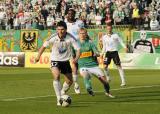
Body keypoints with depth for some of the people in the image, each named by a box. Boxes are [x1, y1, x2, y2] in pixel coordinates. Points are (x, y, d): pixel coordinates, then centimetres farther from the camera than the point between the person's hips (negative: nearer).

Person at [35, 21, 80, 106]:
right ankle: (59, 99, -26)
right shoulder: (53, 38, -19)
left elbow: (78, 49, -17)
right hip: (55, 60, -3)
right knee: (56, 76, -29)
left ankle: (62, 94, 42)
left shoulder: (70, 38, -19)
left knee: (69, 81, 11)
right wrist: (38, 56, -7)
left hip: (65, 61, 3)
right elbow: (44, 46, -3)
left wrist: (76, 58, -35)